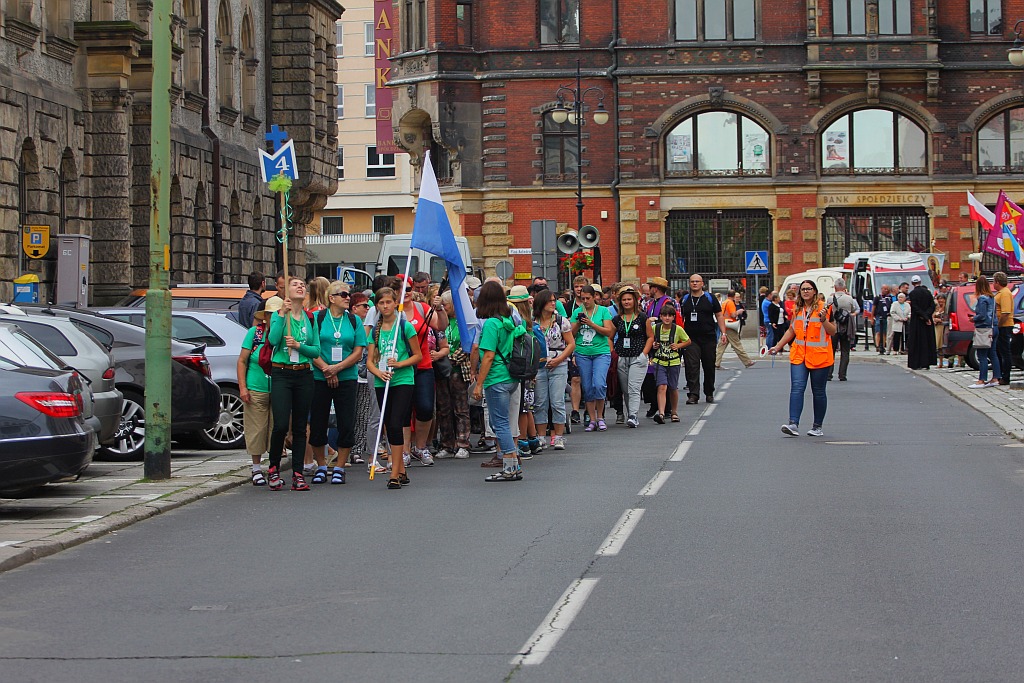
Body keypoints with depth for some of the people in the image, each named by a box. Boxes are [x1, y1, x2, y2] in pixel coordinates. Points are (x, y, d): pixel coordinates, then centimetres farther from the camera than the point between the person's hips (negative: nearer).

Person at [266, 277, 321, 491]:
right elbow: (273, 340, -14)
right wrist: (282, 314, -16)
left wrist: (298, 345, -10)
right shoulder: (278, 315, 3)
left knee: (300, 427, 4)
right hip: (281, 374, -3)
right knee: (281, 424, -13)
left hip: (304, 375, 3)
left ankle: (298, 474, 8)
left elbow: (316, 350, 6)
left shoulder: (311, 319, 11)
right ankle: (274, 467, 7)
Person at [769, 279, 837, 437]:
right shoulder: (797, 309, 12)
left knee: (818, 392, 6)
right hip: (799, 356, 3)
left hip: (819, 356, -3)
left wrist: (823, 319, -21)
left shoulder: (824, 308, -2)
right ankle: (793, 424, -20)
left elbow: (832, 331, -4)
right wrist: (777, 347, 22)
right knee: (797, 388, -11)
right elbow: (791, 331, 23)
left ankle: (817, 426, 16)